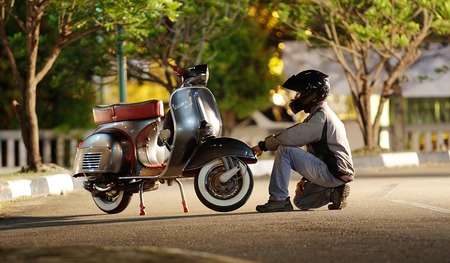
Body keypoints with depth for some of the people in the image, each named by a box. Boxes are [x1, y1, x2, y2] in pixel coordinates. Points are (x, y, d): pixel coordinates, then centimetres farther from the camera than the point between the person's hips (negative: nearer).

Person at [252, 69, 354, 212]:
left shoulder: (321, 117, -14)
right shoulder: (324, 115, 21)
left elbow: (290, 137, -21)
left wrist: (263, 145, -7)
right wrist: (305, 179, 16)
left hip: (332, 172, -11)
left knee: (284, 150, -16)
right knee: (300, 201, 23)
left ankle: (278, 200, -14)